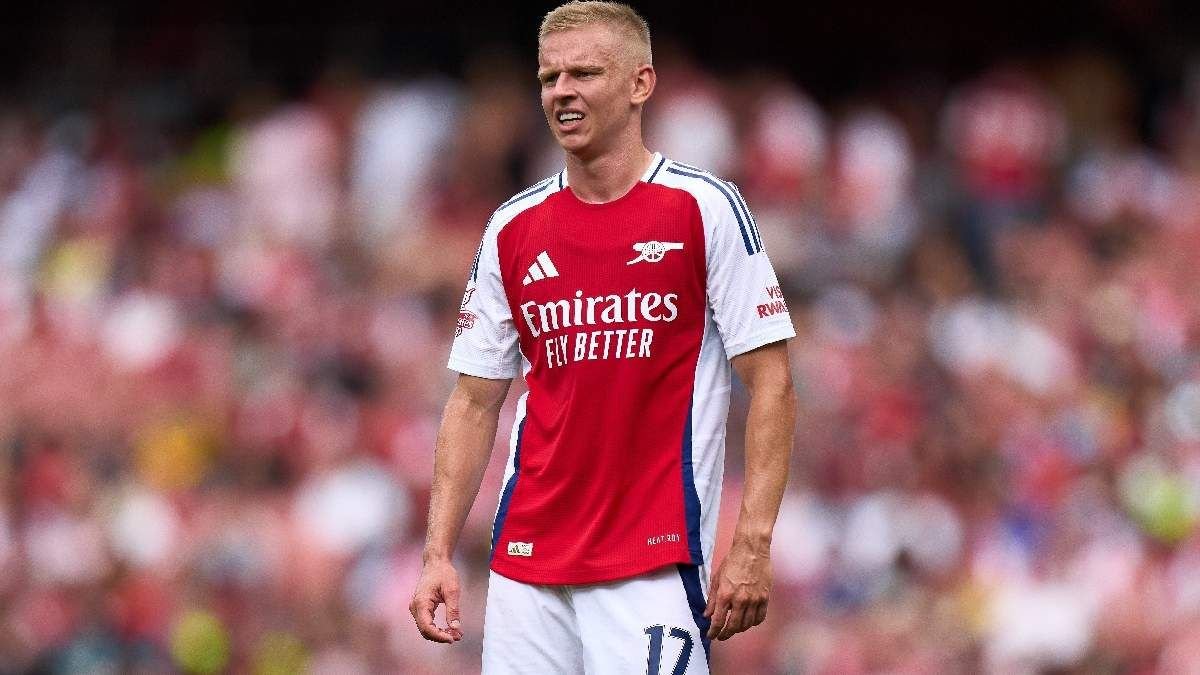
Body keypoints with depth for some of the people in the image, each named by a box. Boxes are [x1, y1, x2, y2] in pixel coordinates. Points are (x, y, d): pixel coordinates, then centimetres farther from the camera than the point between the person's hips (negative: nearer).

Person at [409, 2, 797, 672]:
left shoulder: (705, 208, -3)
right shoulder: (512, 229, 10)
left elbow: (771, 383, -4)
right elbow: (475, 403, 14)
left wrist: (753, 544, -12)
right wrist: (439, 555, 4)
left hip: (655, 563, -4)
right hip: (527, 561, 4)